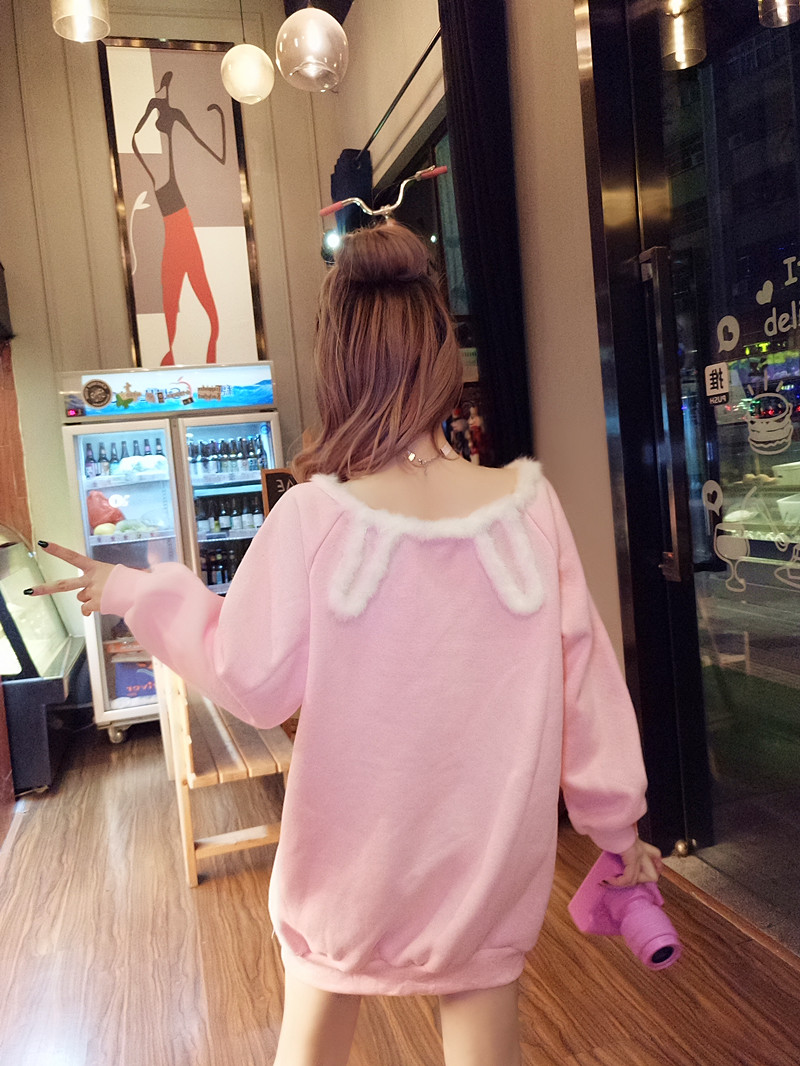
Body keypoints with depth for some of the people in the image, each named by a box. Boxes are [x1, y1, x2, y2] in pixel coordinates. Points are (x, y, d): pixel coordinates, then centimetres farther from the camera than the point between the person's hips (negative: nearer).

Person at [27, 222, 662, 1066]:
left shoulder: (313, 518, -21)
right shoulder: (529, 504, -16)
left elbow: (254, 682, -12)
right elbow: (584, 677, -8)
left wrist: (141, 595, 3)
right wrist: (614, 820, 7)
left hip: (353, 861, 0)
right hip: (491, 861, 1)